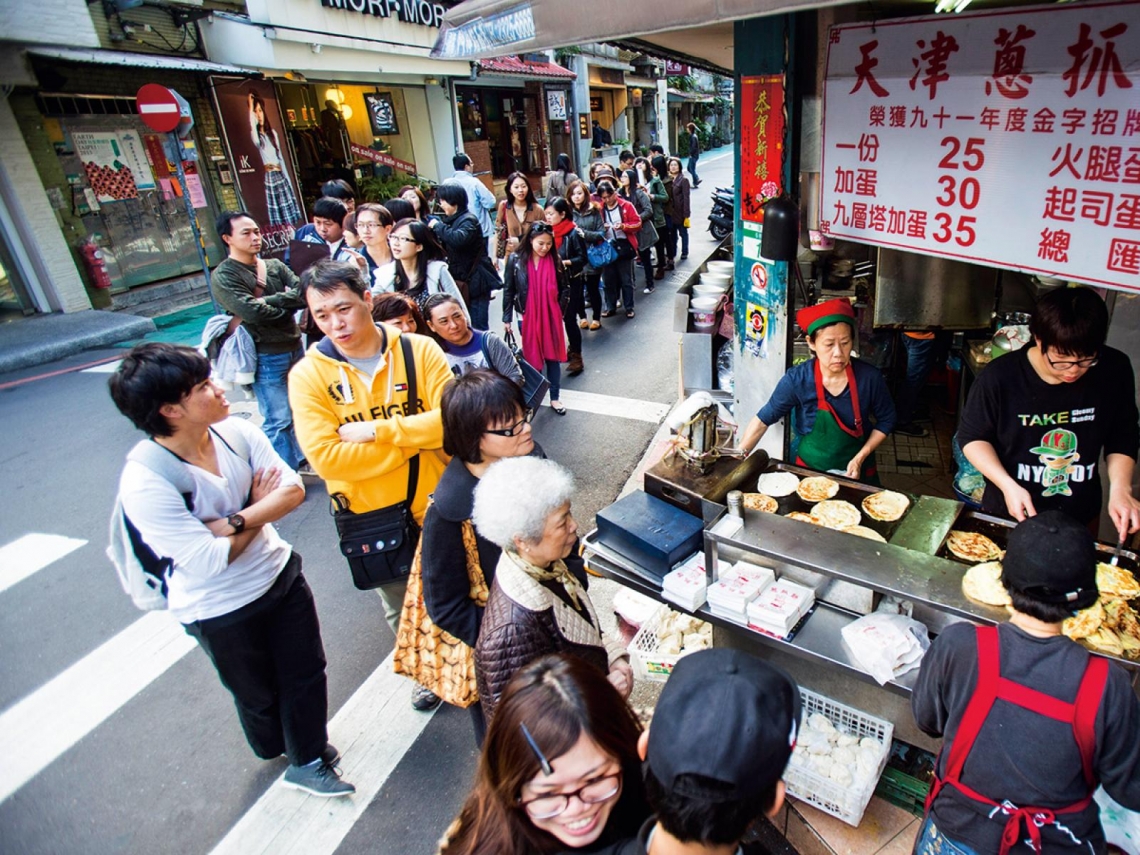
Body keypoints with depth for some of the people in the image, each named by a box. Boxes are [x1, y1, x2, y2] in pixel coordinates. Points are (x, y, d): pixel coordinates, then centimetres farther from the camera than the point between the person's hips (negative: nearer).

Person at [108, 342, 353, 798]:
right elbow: (210, 560, -27)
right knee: (258, 693, 22)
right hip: (220, 610, -4)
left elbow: (293, 490, -15)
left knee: (307, 672, 16)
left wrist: (234, 521, -28)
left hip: (279, 574, 4)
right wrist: (261, 507, -17)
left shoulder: (236, 431, -13)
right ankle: (277, 748, 54)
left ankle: (308, 759, 42)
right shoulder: (144, 483, -28)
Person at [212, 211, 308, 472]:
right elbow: (253, 312, -21)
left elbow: (303, 293, -5)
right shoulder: (223, 276, -7)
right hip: (266, 357, -6)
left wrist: (270, 301, -17)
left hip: (295, 348, 6)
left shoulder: (274, 265, 10)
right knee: (278, 420, -1)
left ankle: (301, 460, 36)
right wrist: (288, 306, -7)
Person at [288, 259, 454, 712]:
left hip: (437, 505, 0)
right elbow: (326, 458, -23)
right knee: (403, 610, 23)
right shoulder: (308, 375, -13)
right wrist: (417, 436, -22)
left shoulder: (419, 350, -12)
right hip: (373, 519, 1)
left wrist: (377, 430, -25)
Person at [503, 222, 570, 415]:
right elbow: (508, 290, -3)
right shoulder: (516, 259, -8)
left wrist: (559, 309, -3)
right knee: (532, 357, 8)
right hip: (527, 317, -1)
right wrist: (507, 318, -3)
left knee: (552, 356, 8)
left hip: (551, 317, 1)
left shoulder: (555, 260, -4)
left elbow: (565, 288, 5)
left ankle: (555, 397, 18)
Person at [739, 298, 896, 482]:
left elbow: (886, 420, -4)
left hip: (858, 472, 1)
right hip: (809, 471, -1)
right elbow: (763, 420, -14)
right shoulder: (796, 380, -22)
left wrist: (860, 458, -14)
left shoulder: (870, 377, -19)